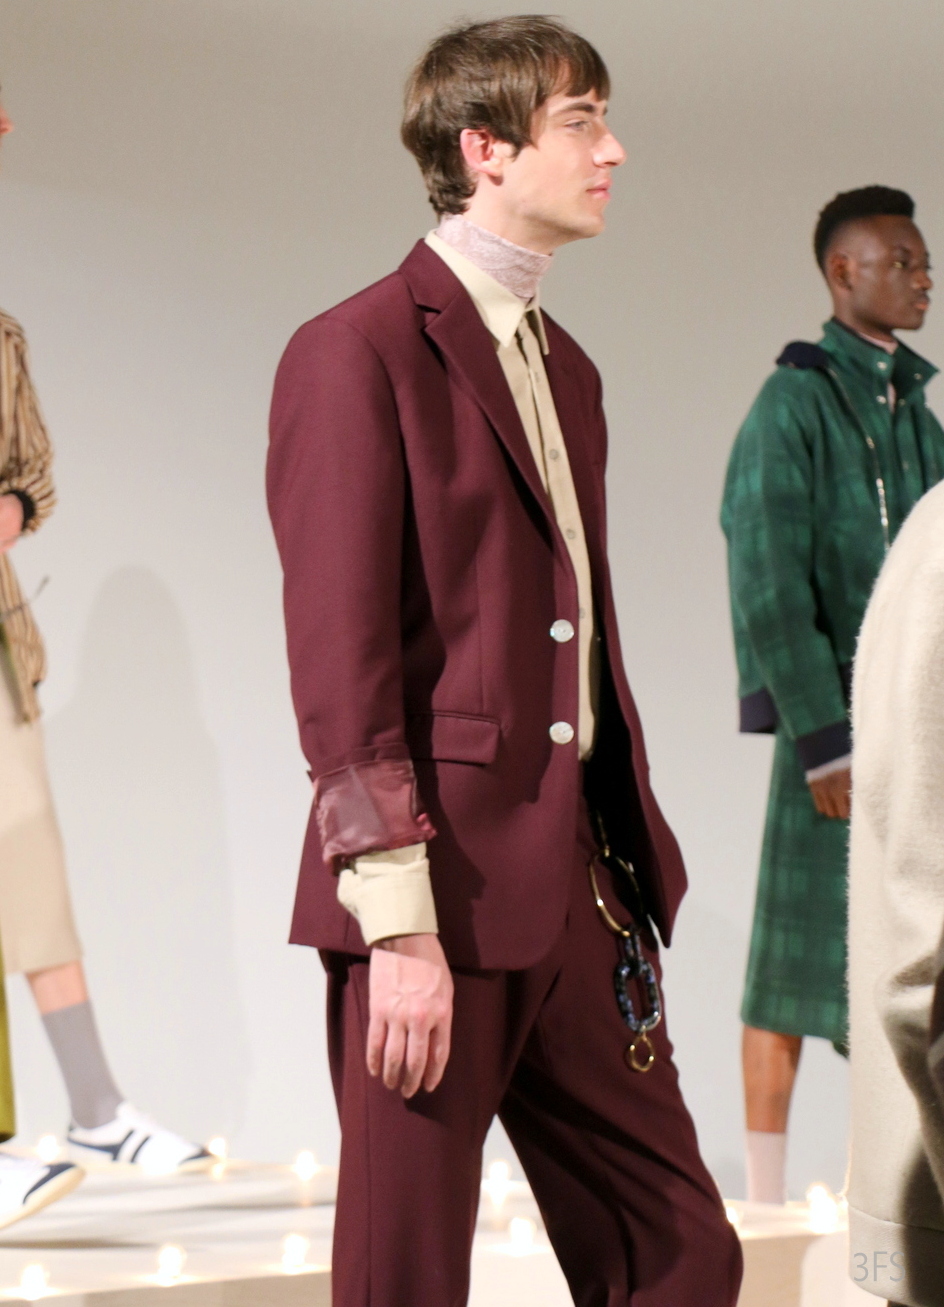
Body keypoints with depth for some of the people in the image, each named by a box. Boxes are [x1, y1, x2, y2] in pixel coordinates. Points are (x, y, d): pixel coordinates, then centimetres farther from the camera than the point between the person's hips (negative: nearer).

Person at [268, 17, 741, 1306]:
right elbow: (339, 658, -14)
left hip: (580, 885, 8)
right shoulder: (358, 352, -8)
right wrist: (399, 922, -19)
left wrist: (634, 865, 13)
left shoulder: (564, 367, 19)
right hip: (442, 893, -8)